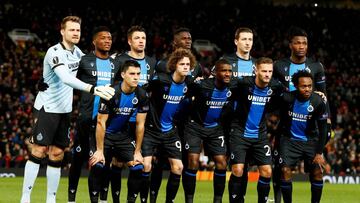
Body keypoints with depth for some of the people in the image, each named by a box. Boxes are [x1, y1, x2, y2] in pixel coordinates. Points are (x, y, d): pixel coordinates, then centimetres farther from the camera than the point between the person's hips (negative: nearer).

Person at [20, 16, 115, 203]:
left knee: (57, 155, 6)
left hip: (64, 110, 7)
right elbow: (66, 79, -34)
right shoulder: (55, 52, -19)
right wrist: (94, 89, -44)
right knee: (38, 151, -8)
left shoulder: (77, 52, 6)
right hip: (46, 108, -7)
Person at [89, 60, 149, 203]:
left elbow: (140, 124, -3)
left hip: (123, 134, 4)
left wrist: (137, 152, -3)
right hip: (105, 134, -4)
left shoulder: (141, 95, -11)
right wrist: (100, 150, -18)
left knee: (138, 167, -11)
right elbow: (101, 123, -19)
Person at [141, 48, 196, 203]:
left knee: (178, 167, 0)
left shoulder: (188, 83, -2)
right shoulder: (160, 79, -19)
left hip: (170, 131, 5)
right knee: (146, 166, -14)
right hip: (151, 129, -5)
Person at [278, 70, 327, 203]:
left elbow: (322, 129, -7)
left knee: (317, 172, -8)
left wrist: (319, 153, -10)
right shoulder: (287, 98, -18)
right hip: (290, 140, -1)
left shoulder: (318, 102, -15)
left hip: (310, 141, 1)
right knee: (285, 171, -14)